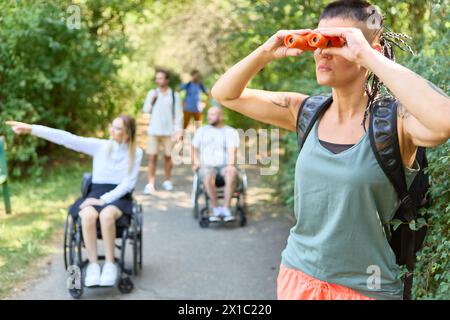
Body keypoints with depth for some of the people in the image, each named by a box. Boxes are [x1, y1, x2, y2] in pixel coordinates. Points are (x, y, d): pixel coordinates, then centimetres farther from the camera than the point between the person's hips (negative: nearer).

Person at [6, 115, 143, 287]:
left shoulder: (136, 153, 1)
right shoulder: (100, 146, 4)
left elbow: (128, 183, -5)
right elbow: (67, 139, -3)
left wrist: (105, 200, -18)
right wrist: (31, 129, -10)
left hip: (119, 196, -2)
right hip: (96, 194, 2)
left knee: (106, 215, -37)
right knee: (88, 215, -34)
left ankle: (110, 264, -26)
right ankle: (93, 265, -24)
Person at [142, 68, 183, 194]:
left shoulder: (174, 95, 1)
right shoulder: (152, 93, 6)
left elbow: (178, 114, 1)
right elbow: (146, 110, 7)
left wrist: (178, 130, -6)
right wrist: (151, 100, -9)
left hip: (168, 131, -1)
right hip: (154, 130, 1)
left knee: (168, 156, 5)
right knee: (152, 157, -4)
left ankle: (167, 181, 21)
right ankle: (150, 184, -3)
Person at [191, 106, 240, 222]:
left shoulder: (231, 132, 8)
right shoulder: (201, 131, 18)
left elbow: (232, 151, -6)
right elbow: (194, 149, 19)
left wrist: (231, 165, -24)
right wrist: (196, 162, -1)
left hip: (225, 166, -1)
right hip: (207, 167, 1)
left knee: (232, 175, -38)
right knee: (208, 177, -37)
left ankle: (226, 209, -34)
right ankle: (216, 210, -27)